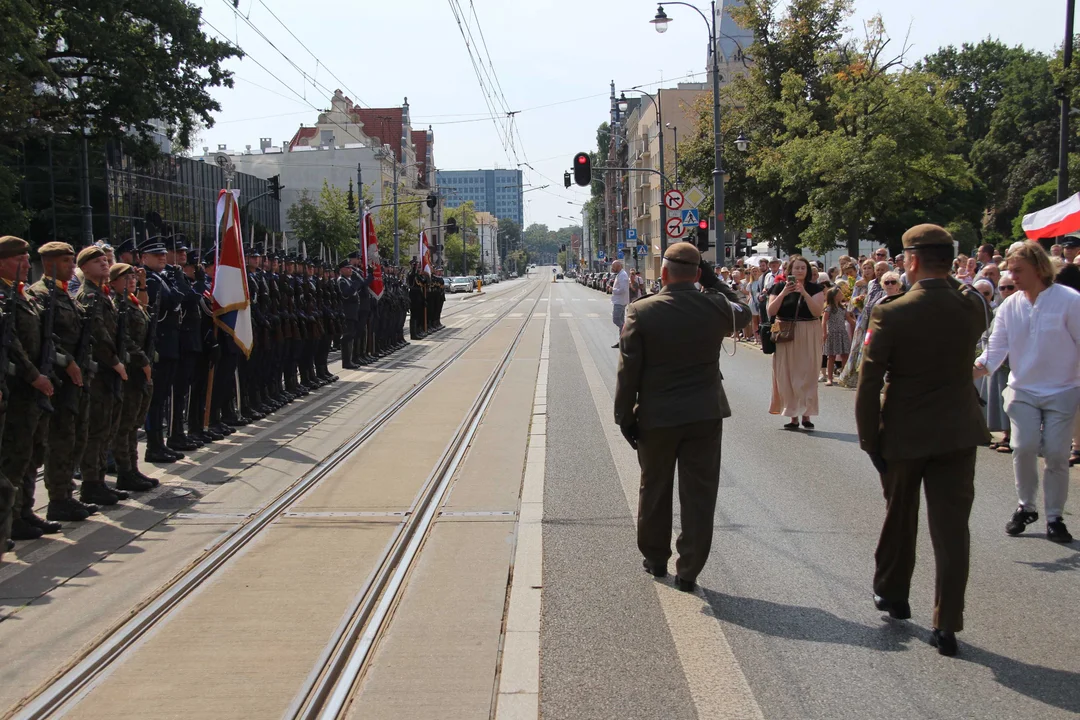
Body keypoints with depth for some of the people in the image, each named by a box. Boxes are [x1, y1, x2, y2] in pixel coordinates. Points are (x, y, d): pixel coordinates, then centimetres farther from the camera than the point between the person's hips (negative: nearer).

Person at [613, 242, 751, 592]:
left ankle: (655, 559, 32)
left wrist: (625, 416, -1)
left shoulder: (641, 312, -12)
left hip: (656, 417, -1)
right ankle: (688, 570, 12)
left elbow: (628, 371, -9)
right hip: (706, 415, 1)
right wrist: (713, 281, 12)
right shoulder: (716, 307, -7)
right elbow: (743, 313, 18)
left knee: (654, 491, 17)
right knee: (699, 495, 8)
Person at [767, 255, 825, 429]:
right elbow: (771, 312, -5)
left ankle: (806, 415, 7)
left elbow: (817, 312, -11)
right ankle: (793, 416, 6)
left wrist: (804, 293, -19)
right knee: (788, 376, 1)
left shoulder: (814, 288, 2)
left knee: (807, 376, 1)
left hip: (808, 337, 0)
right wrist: (783, 293, -15)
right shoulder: (780, 287, 3)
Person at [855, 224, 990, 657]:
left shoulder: (890, 314, -15)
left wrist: (869, 439, -5)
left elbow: (868, 385, -14)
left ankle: (892, 593, 37)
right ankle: (947, 625, 2)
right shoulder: (972, 308, -5)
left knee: (899, 518, 19)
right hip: (958, 431, 2)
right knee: (952, 528, 4)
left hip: (904, 434, -2)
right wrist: (947, 284, 10)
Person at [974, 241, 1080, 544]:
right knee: (1024, 447, -10)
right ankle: (1025, 507, 12)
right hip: (1023, 390, 3)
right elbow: (994, 353, -3)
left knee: (1056, 453, -3)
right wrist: (966, 373, -19)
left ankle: (1054, 517, 12)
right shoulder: (1009, 306, -1)